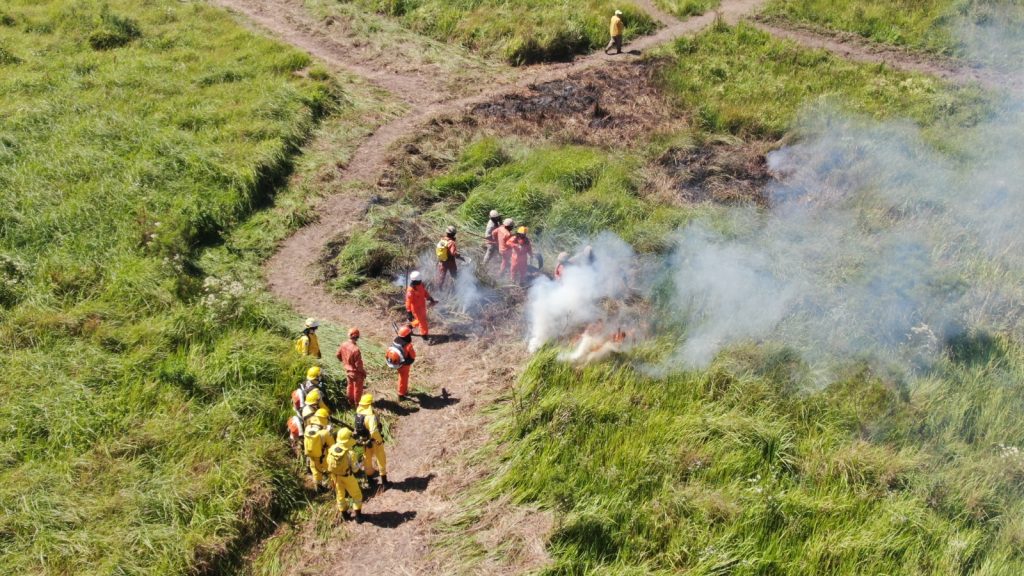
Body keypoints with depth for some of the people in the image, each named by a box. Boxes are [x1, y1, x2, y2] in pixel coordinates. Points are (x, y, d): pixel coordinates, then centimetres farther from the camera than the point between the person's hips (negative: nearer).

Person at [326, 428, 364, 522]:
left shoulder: (331, 449, -17)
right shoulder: (349, 453, -31)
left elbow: (328, 462, -3)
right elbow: (354, 468, -20)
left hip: (336, 476, 5)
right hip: (347, 477, -5)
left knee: (340, 495, 24)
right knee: (357, 495, 17)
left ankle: (344, 513, 38)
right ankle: (356, 514, 22)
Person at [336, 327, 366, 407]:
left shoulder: (343, 345, -12)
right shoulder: (356, 349, -35)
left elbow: (338, 355, 5)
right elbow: (358, 364, -27)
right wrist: (364, 372, -11)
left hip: (347, 370, 7)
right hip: (356, 372, -7)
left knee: (350, 386, 26)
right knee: (358, 388, 15)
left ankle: (351, 402, 42)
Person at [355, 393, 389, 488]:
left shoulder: (358, 412, -8)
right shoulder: (371, 416, -32)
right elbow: (374, 431, -39)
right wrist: (380, 440, -25)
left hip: (364, 440, 7)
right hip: (373, 441, -6)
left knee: (367, 458, 25)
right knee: (381, 460, 11)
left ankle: (370, 474, 43)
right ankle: (384, 481, 19)